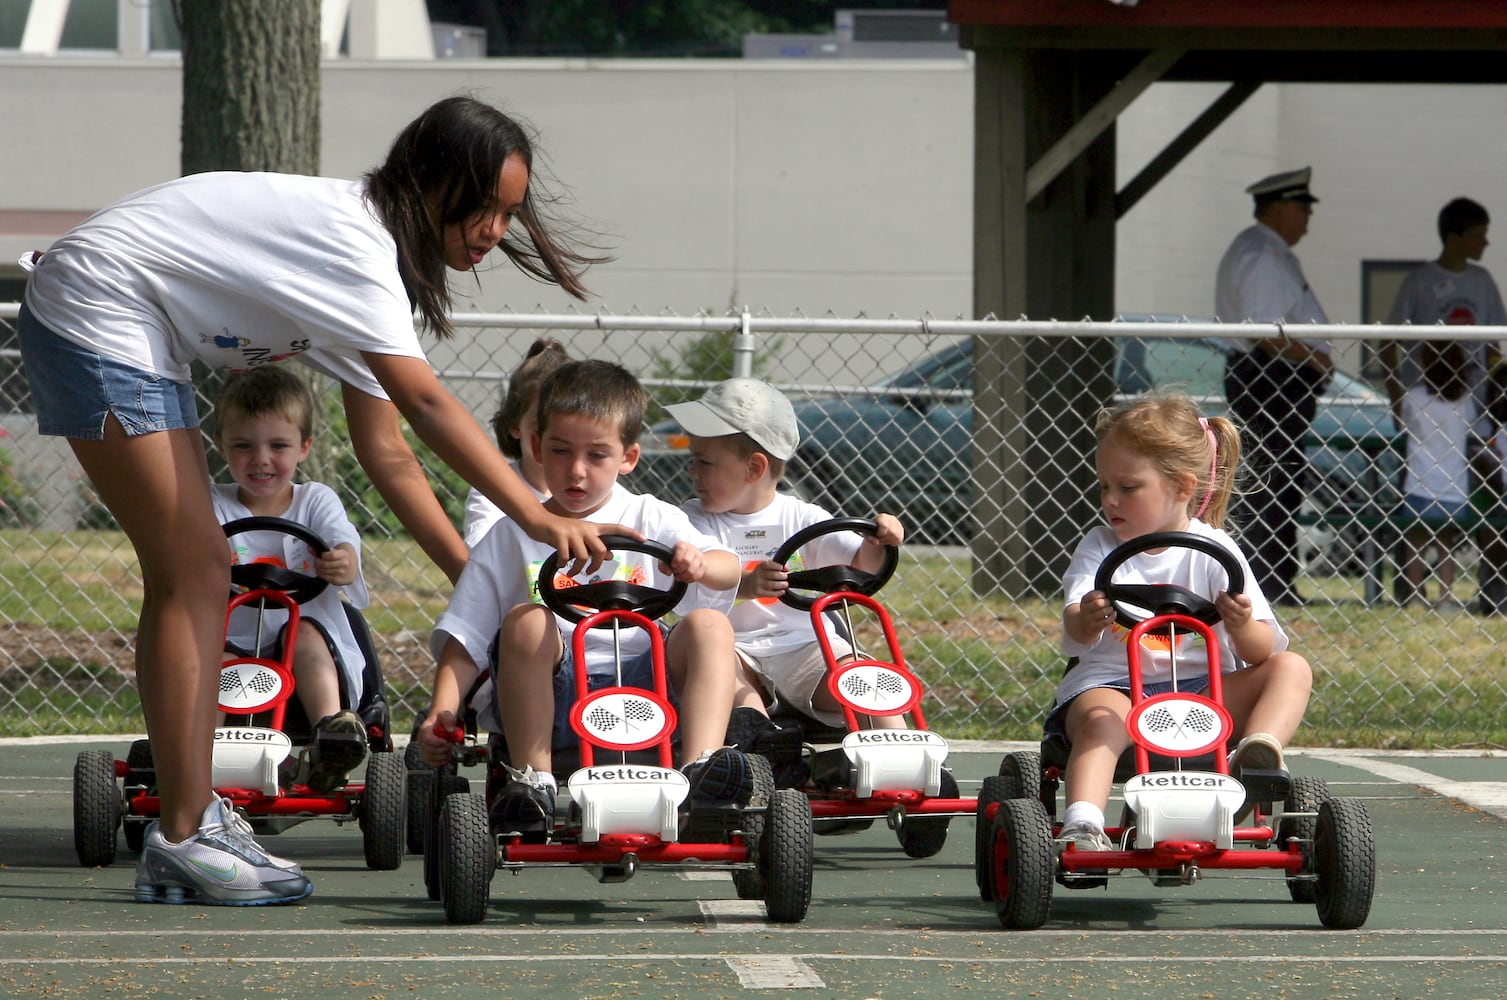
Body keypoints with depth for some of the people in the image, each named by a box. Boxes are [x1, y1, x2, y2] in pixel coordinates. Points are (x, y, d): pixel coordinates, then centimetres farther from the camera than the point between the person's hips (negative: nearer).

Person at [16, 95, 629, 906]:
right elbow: (425, 403, -32)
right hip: (92, 314, -11)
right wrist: (538, 518, -37)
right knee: (194, 577, -11)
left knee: (188, 579, 9)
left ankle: (190, 822, 10)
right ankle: (184, 838, -10)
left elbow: (387, 453, 9)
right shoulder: (351, 240, -21)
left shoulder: (374, 257, 9)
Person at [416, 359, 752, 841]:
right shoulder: (511, 537, 11)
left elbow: (728, 569, -3)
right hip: (549, 699, -1)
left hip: (641, 685, 1)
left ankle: (701, 765, -35)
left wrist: (699, 563, -28)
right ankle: (531, 779, -27)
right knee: (526, 620, -29)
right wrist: (441, 712, -8)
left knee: (709, 625, -20)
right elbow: (464, 638, 7)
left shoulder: (650, 520, 12)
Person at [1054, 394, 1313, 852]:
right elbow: (1075, 630, -12)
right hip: (1110, 684, -1)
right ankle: (1082, 826, -51)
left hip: (1202, 690, 1)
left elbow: (1264, 651, -5)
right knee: (1101, 721, -35)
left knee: (1290, 668, -14)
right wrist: (1087, 621, -37)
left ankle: (1259, 752, -36)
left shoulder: (1214, 552, 2)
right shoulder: (1099, 547, 6)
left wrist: (1242, 626, -30)